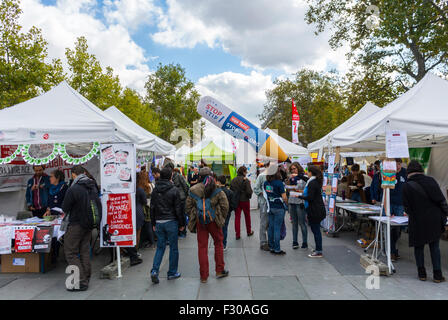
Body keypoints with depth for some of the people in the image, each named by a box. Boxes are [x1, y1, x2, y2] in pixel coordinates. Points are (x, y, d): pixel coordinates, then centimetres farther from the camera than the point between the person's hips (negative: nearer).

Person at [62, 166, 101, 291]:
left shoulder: (73, 189, -19)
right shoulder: (93, 186, 2)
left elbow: (65, 209, -10)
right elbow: (98, 205, 11)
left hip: (77, 224, -7)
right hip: (89, 224, 7)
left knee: (71, 253, 4)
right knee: (85, 251, 16)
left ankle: (81, 282, 1)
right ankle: (86, 278, 24)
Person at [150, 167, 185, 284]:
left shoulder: (155, 190, 4)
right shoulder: (174, 190, -10)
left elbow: (152, 208, 9)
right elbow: (178, 209, -9)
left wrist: (153, 223, 16)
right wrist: (182, 223, 0)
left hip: (159, 222, 4)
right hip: (171, 222, -4)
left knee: (160, 246, 14)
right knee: (173, 247, 8)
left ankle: (154, 271, 1)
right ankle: (172, 273, 17)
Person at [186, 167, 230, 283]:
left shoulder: (193, 190, -1)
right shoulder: (217, 189, -5)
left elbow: (188, 207, 2)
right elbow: (225, 205, -5)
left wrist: (192, 219, 14)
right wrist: (222, 218, 8)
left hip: (199, 222, 1)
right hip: (213, 220, -1)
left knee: (202, 247, 8)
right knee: (218, 243, 17)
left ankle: (203, 276, 14)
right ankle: (220, 270, 22)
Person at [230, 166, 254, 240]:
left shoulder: (233, 181, -1)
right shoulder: (246, 180, -15)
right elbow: (249, 191, -18)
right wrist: (249, 196, 3)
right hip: (245, 200, -3)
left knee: (237, 217, 7)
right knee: (247, 216, 16)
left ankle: (238, 234, 5)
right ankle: (249, 232, 31)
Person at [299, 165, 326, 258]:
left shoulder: (312, 183, -19)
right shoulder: (316, 181, 11)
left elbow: (310, 198, -22)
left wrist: (299, 196, -12)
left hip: (315, 210, -10)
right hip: (318, 209, 10)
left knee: (316, 230, -3)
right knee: (316, 229, 16)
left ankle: (319, 252, 3)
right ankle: (318, 249, 26)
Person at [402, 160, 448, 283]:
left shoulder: (407, 186, -9)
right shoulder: (430, 180, -2)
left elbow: (407, 206, -6)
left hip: (417, 222, -2)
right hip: (435, 220, 3)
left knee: (419, 247, 12)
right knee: (434, 246, 12)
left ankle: (422, 273, 17)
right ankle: (437, 275, 15)